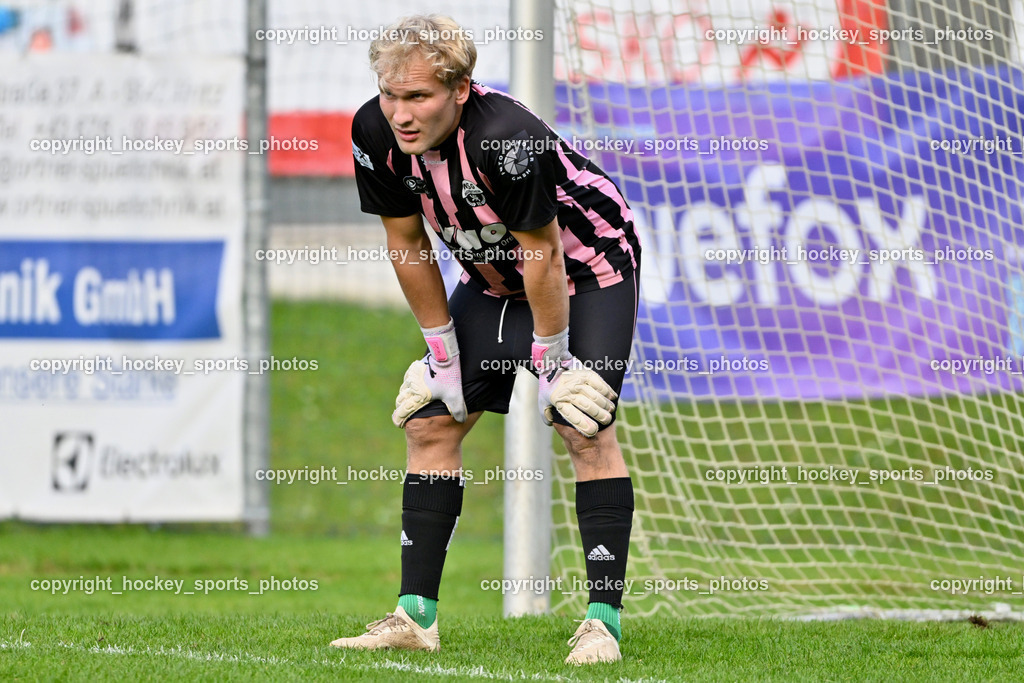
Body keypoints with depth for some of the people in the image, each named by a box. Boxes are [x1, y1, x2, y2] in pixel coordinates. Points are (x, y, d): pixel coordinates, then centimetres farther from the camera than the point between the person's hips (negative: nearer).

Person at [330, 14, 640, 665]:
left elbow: (543, 257, -27)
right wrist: (444, 354, -2)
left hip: (590, 267, -6)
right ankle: (415, 616, 4)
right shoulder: (376, 133, -20)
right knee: (431, 421, 0)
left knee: (586, 429, -17)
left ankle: (604, 619, -16)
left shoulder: (505, 138, -38)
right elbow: (408, 245, -7)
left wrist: (552, 360, -18)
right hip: (493, 276, 6)